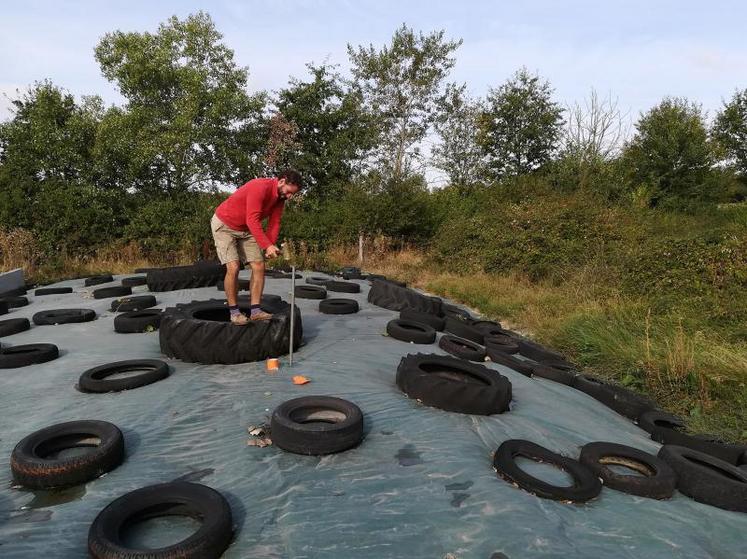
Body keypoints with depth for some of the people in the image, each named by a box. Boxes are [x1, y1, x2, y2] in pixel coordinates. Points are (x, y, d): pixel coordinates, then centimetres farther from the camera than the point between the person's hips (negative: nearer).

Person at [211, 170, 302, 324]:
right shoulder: (260, 187, -30)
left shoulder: (280, 197, -3)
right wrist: (267, 245, -40)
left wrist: (271, 246, -21)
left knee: (259, 266, -3)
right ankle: (234, 311, -3)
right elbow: (252, 221, -35)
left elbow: (274, 223, -5)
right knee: (233, 268, -18)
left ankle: (255, 311, 2)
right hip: (224, 225, -8)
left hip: (246, 229, 8)